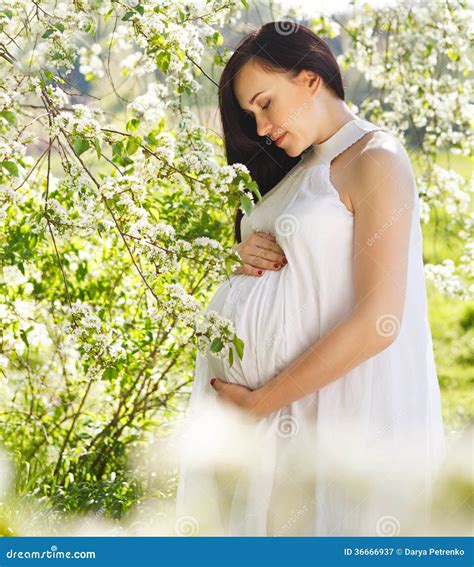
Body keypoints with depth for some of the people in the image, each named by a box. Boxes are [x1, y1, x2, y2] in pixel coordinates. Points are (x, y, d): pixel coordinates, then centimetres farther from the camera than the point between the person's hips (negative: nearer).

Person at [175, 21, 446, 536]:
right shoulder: (299, 169, 15)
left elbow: (377, 323, -19)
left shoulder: (376, 161, -12)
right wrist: (250, 258, 2)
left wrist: (260, 401, -15)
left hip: (341, 409, -7)